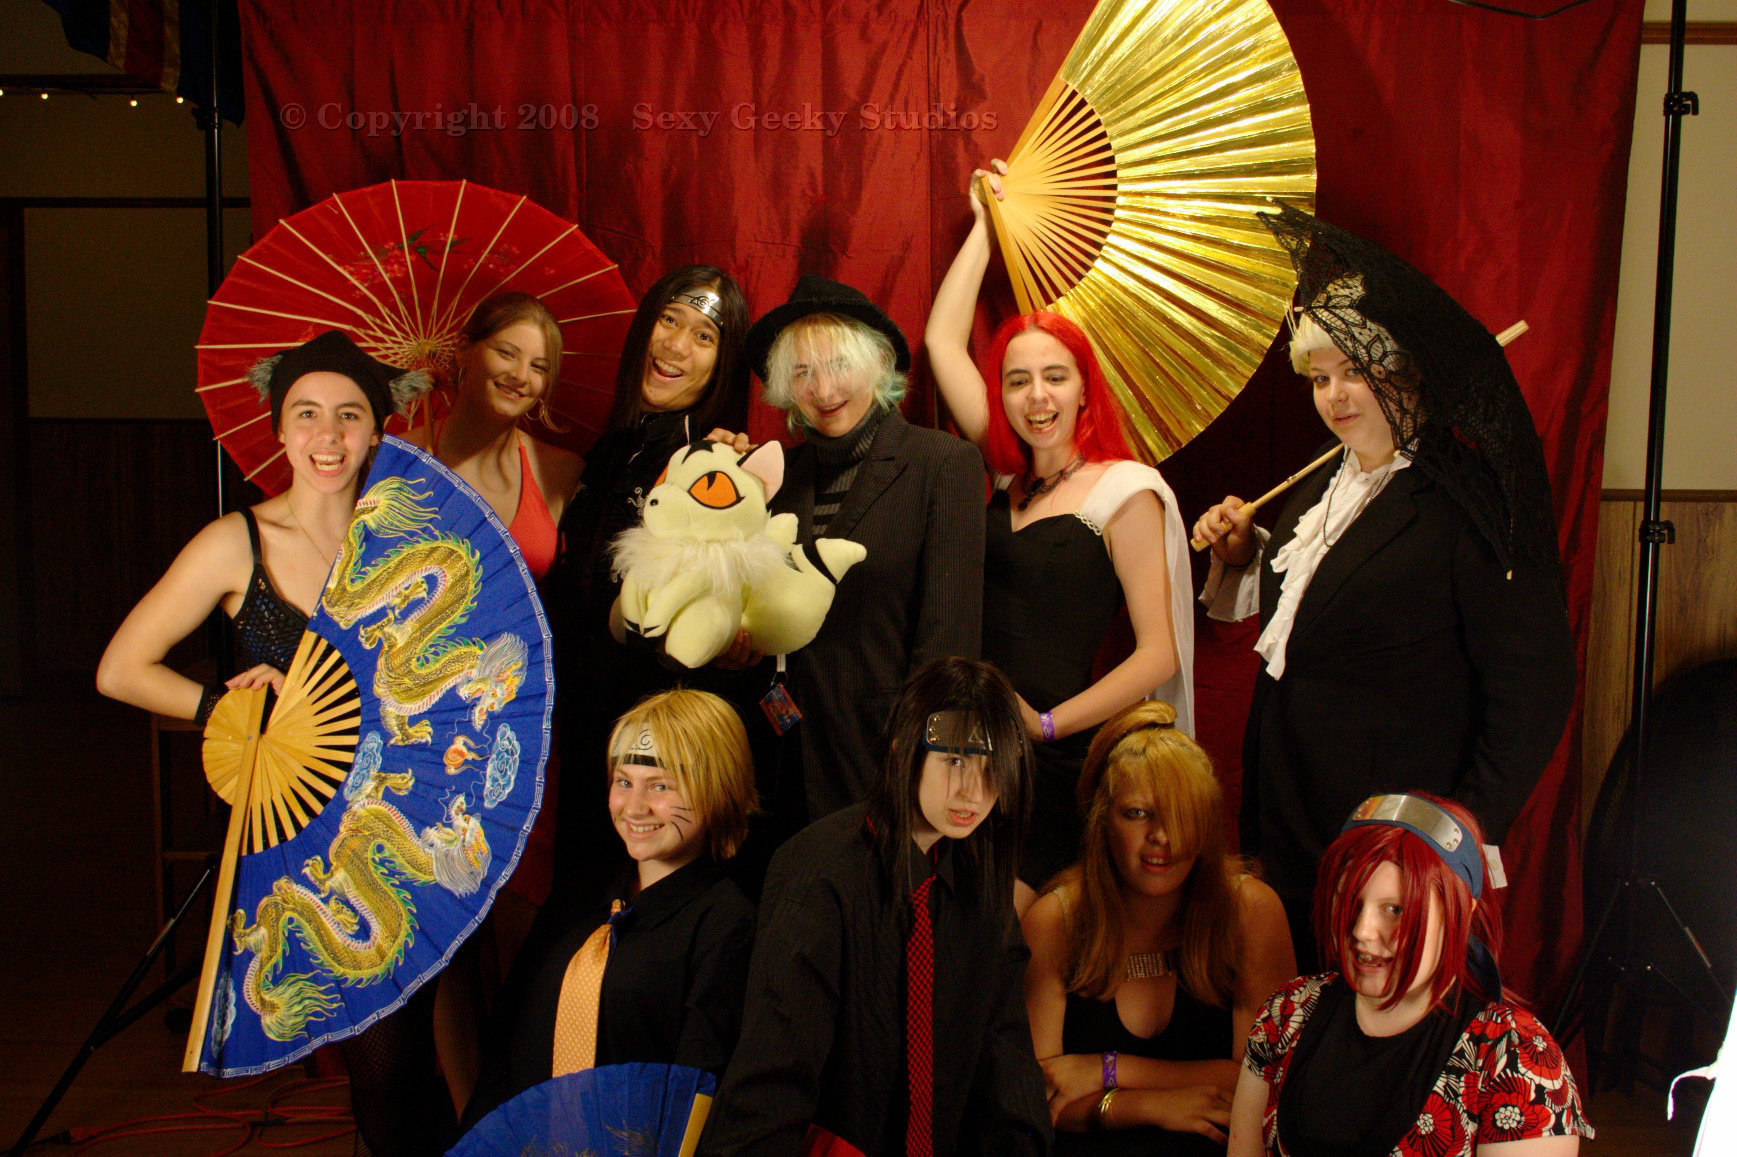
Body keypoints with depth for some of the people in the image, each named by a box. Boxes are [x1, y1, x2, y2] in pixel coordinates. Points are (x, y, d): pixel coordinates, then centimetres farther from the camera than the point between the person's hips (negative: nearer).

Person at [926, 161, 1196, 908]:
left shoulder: (1125, 490, -6)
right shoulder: (1009, 477, 10)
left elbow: (1161, 653, -9)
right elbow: (941, 340, 14)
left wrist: (1046, 725, -11)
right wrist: (985, 225, 19)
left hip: (1058, 764, -5)